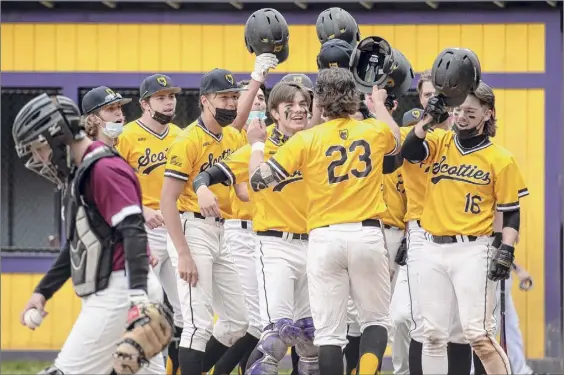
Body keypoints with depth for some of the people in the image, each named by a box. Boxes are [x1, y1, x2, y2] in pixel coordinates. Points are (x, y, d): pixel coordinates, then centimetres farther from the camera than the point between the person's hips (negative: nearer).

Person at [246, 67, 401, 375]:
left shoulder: (307, 140, -3)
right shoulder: (375, 132, 5)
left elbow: (259, 179, -3)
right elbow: (396, 141, 31)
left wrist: (256, 144, 17)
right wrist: (379, 104, 48)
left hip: (325, 237, -1)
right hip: (367, 234, 1)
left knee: (329, 332, 2)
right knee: (376, 320, 14)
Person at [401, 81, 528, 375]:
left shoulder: (500, 159, -1)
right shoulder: (440, 143, 9)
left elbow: (511, 213, 0)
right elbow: (409, 152, -10)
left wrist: (506, 252, -11)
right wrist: (428, 118, -17)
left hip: (471, 251, -4)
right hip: (433, 249, 4)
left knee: (478, 334, -13)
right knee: (433, 334, 8)